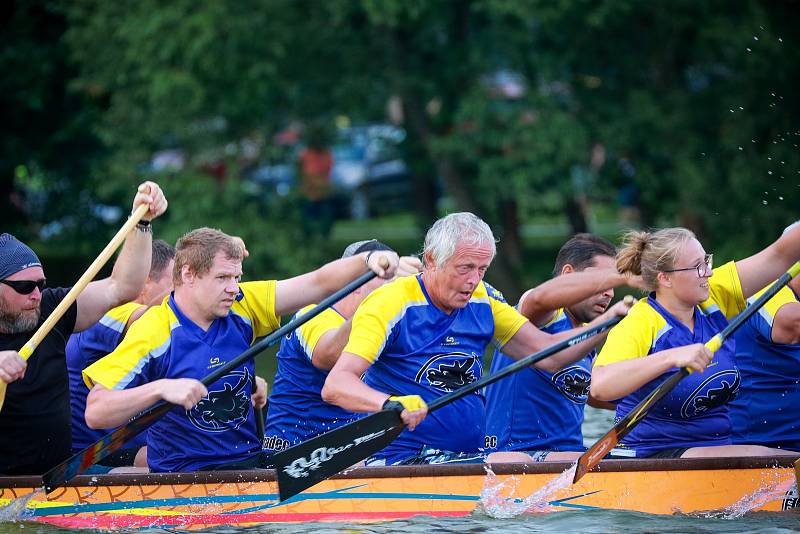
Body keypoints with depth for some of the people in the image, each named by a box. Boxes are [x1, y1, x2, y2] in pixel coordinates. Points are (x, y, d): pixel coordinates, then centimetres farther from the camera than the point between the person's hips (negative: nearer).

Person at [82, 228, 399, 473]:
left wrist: (367, 260, -14)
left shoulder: (241, 308, 5)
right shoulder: (153, 332, -12)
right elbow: (96, 413, -17)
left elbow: (318, 284, 3)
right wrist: (161, 388, -29)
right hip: (185, 478, -6)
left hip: (251, 461, 6)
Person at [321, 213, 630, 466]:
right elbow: (334, 386, -20)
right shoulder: (390, 305, -10)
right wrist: (390, 404, -40)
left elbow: (549, 355, 15)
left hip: (470, 458, 7)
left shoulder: (482, 301, 11)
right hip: (400, 462, -7)